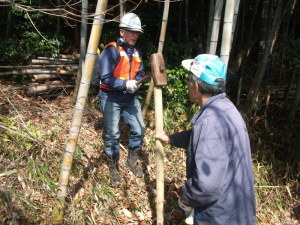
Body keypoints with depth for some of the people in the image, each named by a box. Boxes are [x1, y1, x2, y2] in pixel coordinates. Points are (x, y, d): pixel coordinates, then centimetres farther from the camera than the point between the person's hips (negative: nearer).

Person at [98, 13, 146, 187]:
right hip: (111, 98, -6)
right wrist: (125, 84, -30)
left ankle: (132, 161, 31)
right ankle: (113, 168, 23)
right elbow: (105, 78, -19)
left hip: (130, 98, 6)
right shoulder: (111, 50, -15)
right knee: (112, 134, 2)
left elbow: (140, 73, 7)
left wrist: (136, 82, -15)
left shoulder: (137, 51, 7)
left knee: (139, 130, 6)